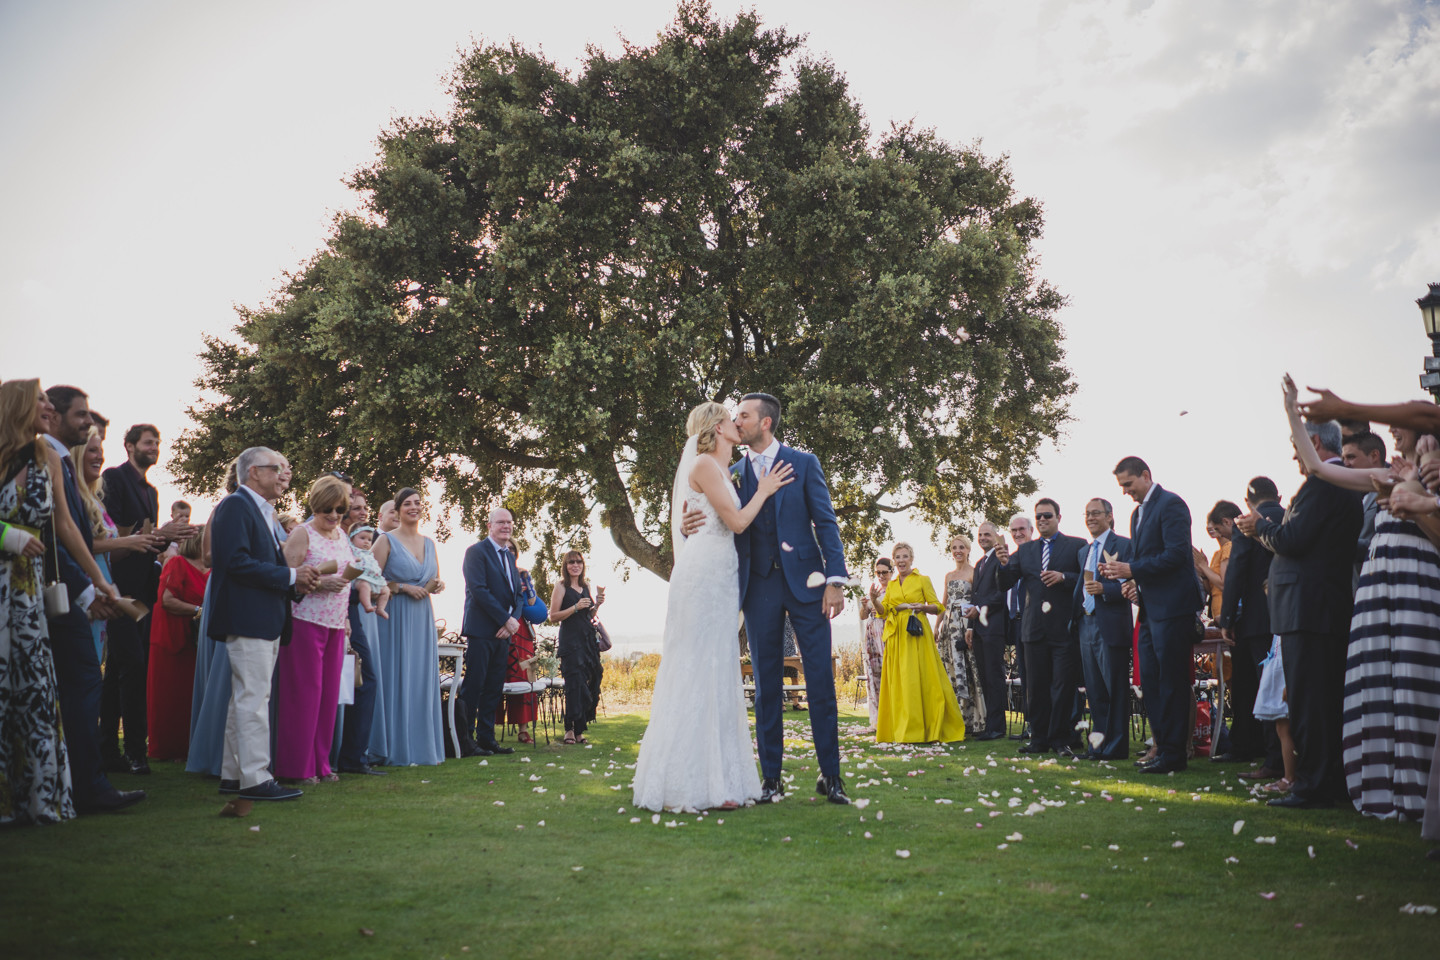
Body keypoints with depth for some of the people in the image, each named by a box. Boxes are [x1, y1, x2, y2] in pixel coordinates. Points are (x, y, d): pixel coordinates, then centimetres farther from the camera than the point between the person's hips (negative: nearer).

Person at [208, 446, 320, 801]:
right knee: (254, 699, -9)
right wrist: (290, 576, -17)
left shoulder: (262, 512, 21)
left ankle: (233, 775, 19)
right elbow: (236, 562, -20)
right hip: (247, 620, -10)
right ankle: (255, 778, -6)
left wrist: (296, 583, 7)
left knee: (245, 699, 13)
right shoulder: (235, 506, -9)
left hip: (265, 622, 10)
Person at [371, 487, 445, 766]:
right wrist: (402, 588, -16)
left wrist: (437, 585, 2)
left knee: (423, 680, 5)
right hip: (395, 617, -5)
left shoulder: (429, 543, 15)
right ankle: (397, 750, 0)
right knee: (396, 679, -5)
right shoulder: (387, 540, -1)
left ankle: (423, 747, 11)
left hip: (423, 617, 5)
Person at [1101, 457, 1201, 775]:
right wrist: (1136, 583, 7)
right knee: (1150, 682, 10)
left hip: (1172, 607, -10)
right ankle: (1162, 747, 16)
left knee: (1171, 683, -5)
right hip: (1150, 609, 10)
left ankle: (1173, 753, 0)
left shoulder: (1170, 504, -10)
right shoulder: (1138, 512, 19)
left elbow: (1176, 554, -19)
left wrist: (1132, 570, -19)